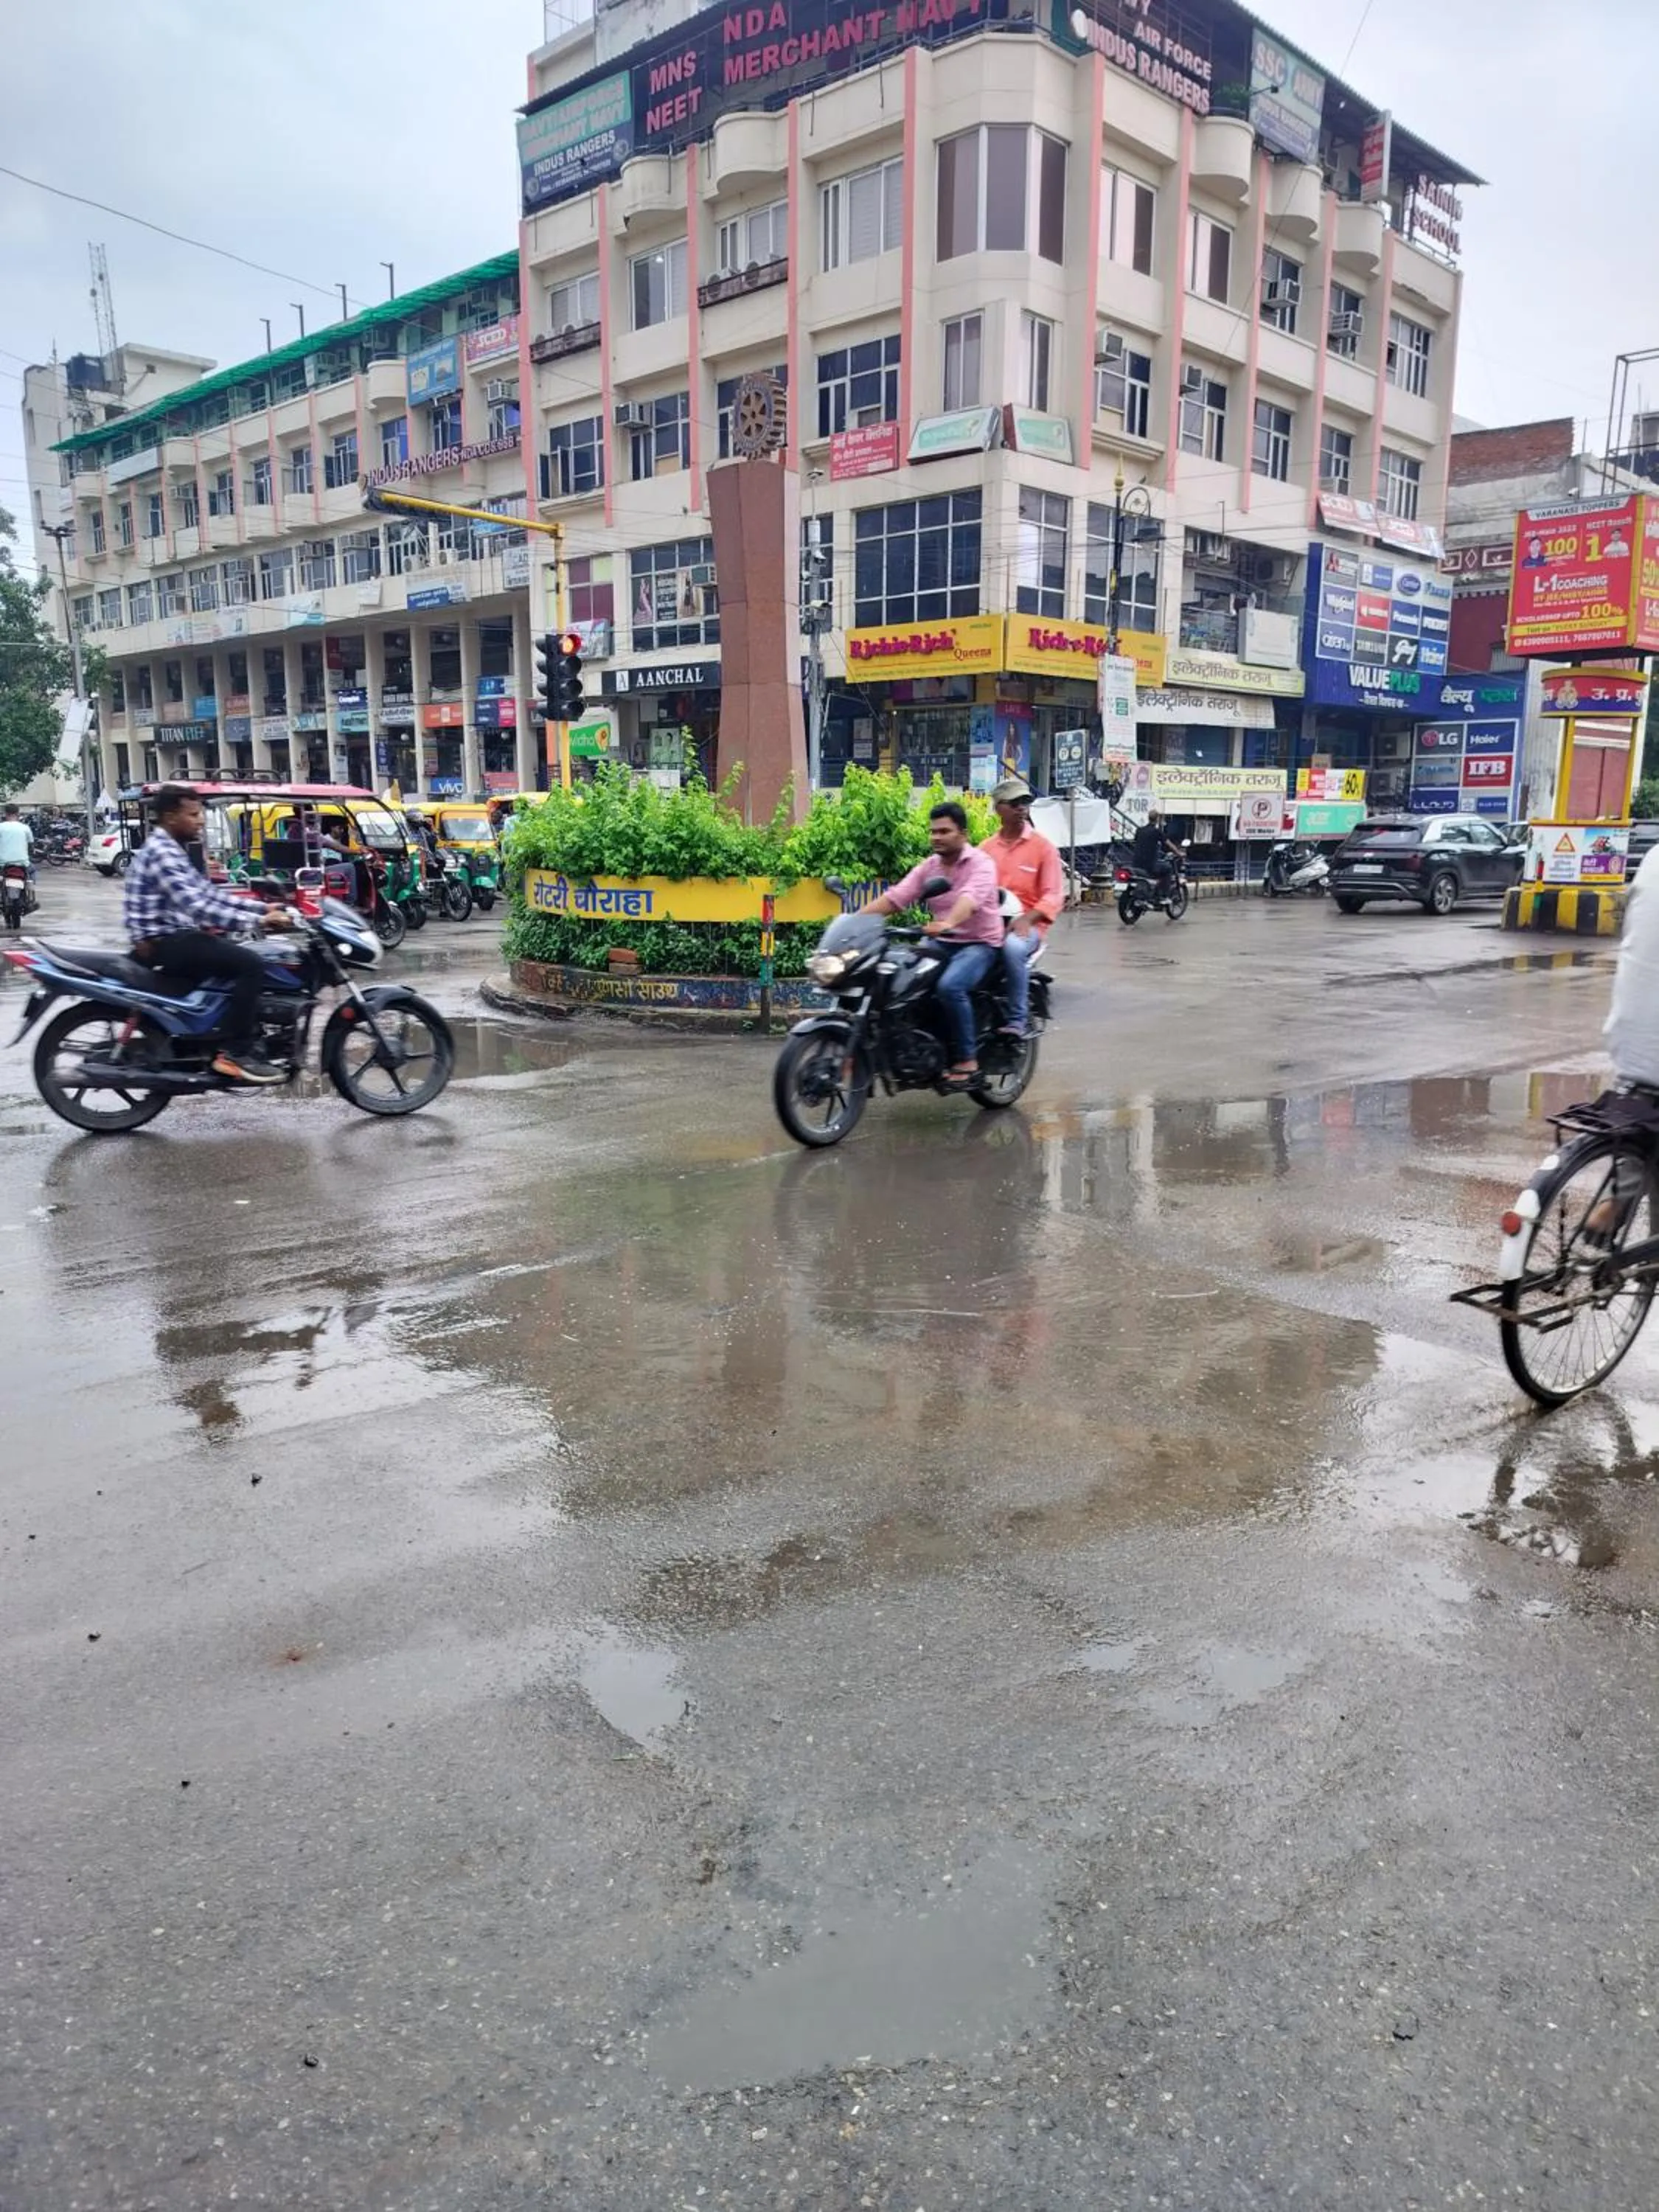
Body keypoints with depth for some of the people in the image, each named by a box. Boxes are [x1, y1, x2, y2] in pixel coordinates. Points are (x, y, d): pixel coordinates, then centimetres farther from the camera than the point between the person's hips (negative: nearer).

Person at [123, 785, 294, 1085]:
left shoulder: (172, 850, 17)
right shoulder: (160, 852, -17)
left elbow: (209, 894, 17)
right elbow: (197, 907, -27)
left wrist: (262, 908, 7)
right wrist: (257, 921, -29)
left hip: (174, 937, 11)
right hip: (165, 942, -11)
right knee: (250, 964, -21)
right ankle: (234, 1054, -19)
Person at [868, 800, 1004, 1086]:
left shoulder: (980, 862, -11)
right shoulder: (927, 867, 9)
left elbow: (970, 898, -31)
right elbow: (894, 897, -2)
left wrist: (947, 923, -51)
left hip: (980, 943, -7)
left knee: (950, 986, -33)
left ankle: (967, 1060, -20)